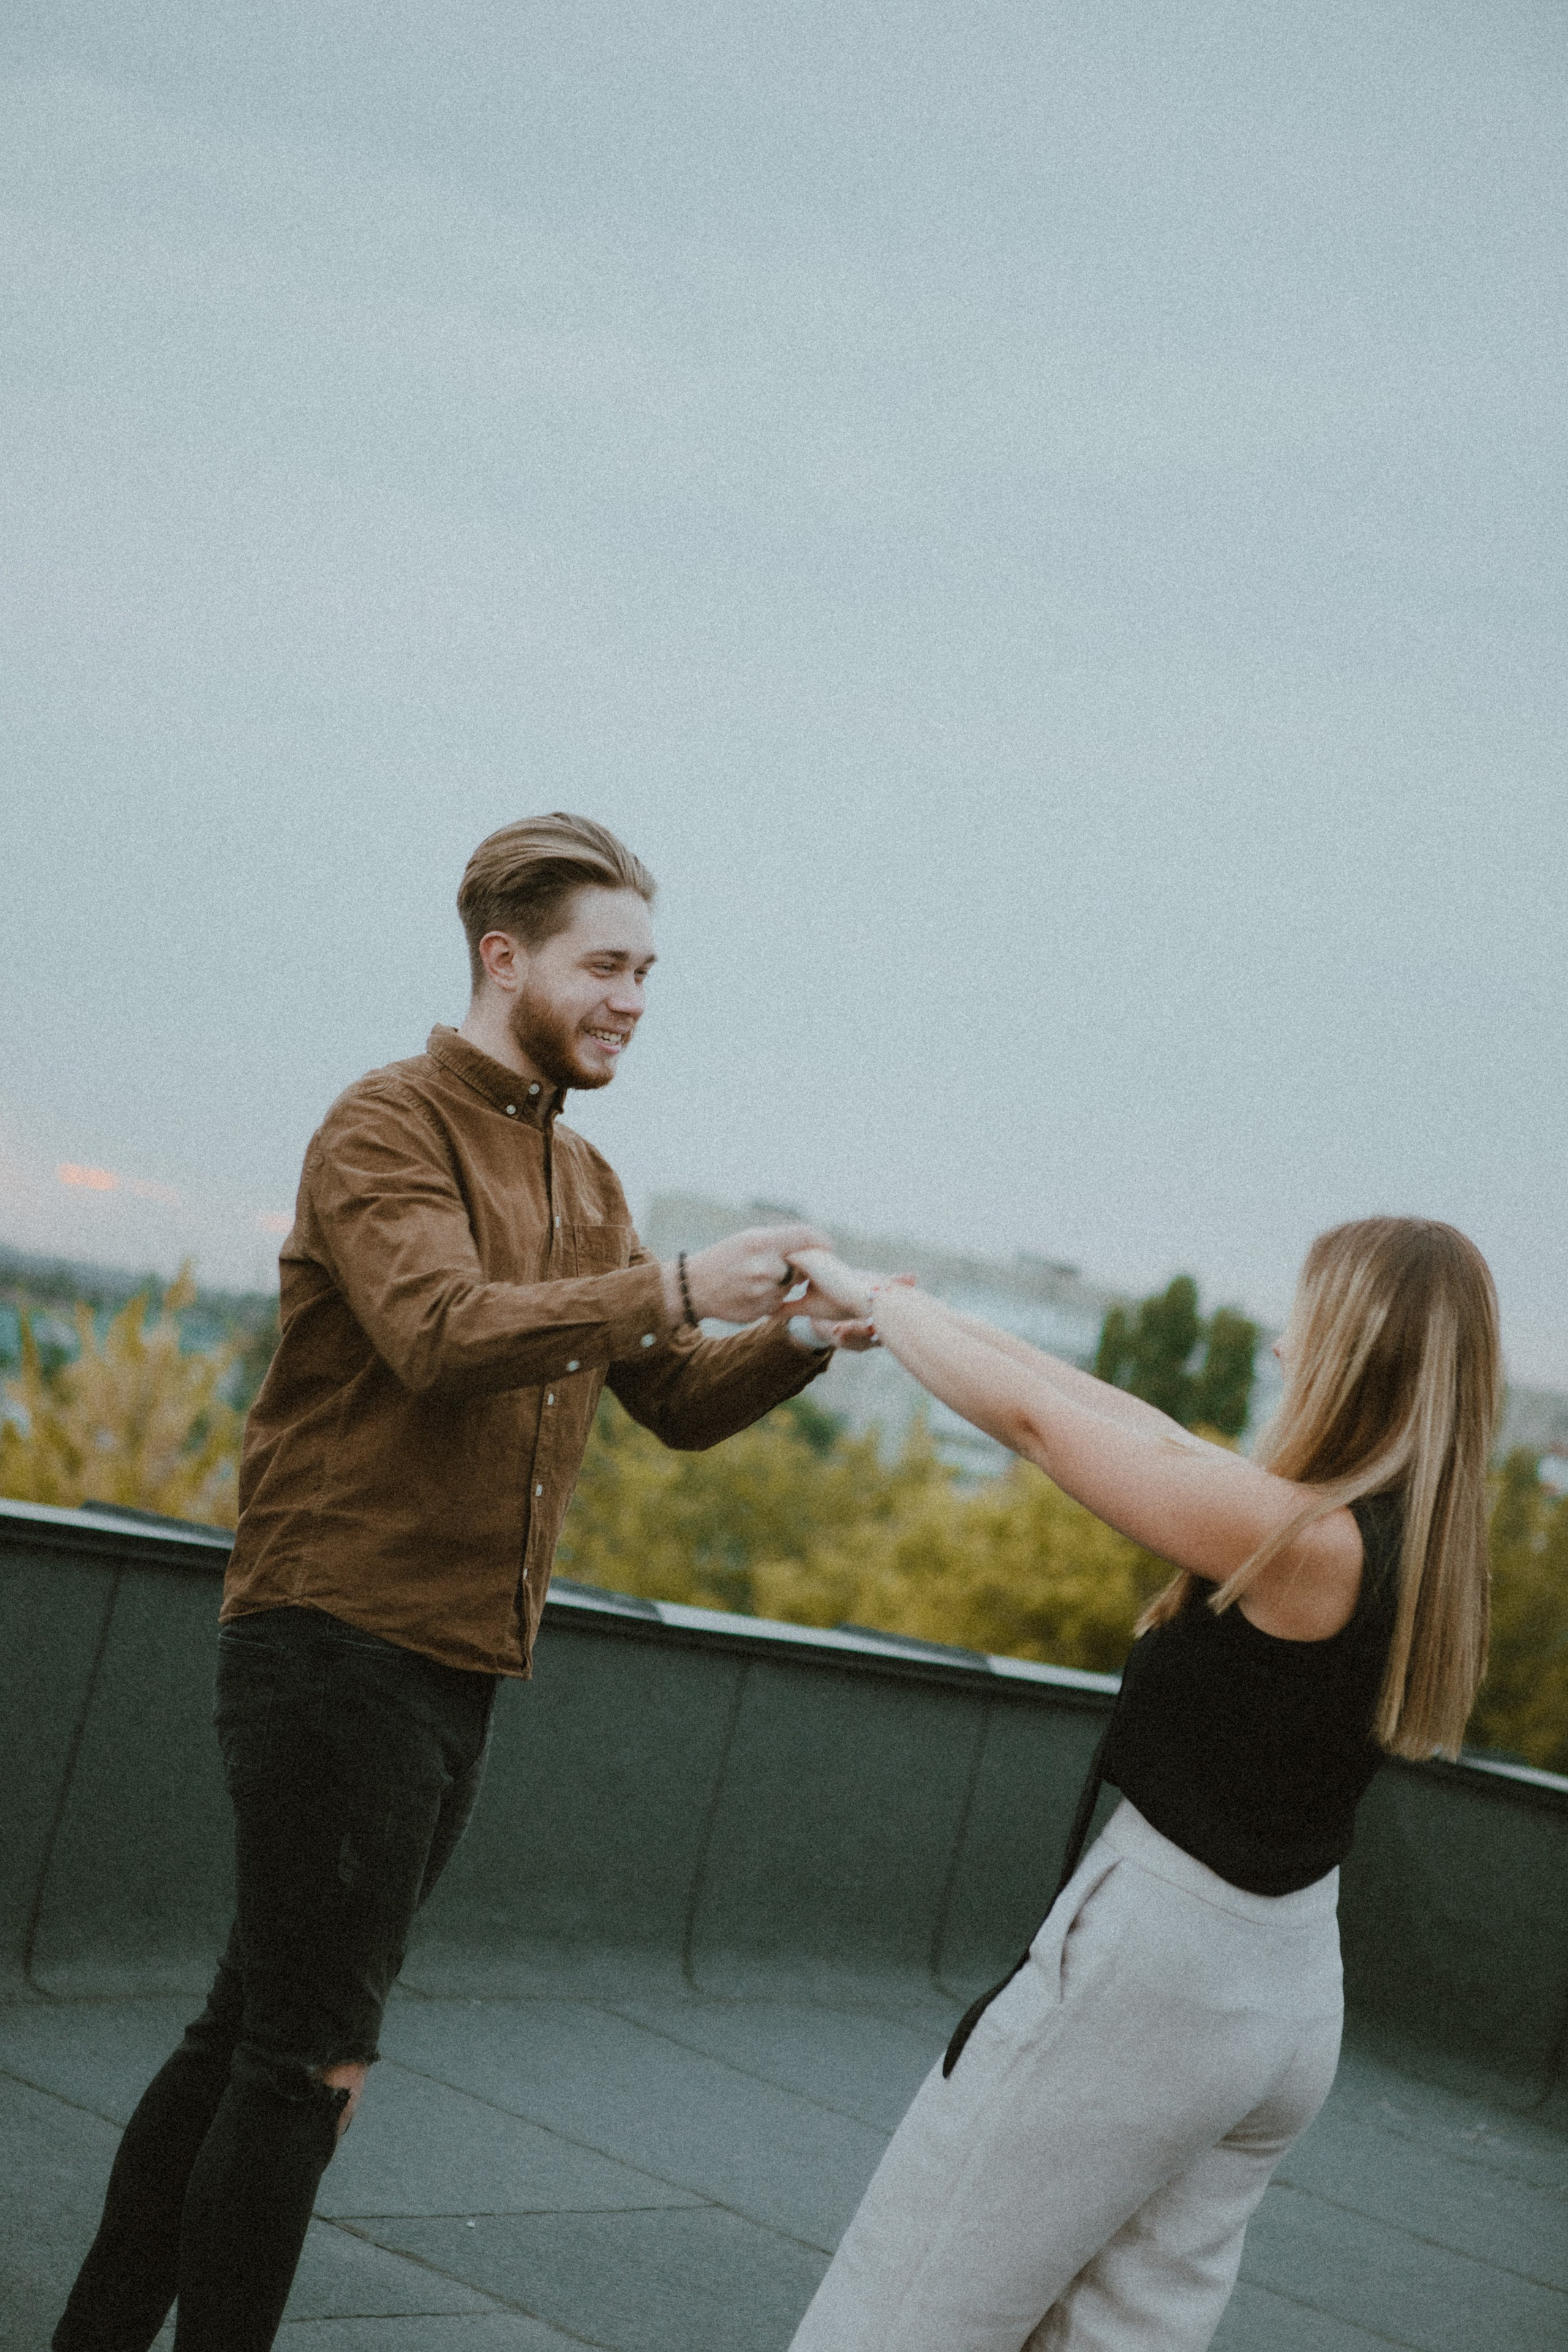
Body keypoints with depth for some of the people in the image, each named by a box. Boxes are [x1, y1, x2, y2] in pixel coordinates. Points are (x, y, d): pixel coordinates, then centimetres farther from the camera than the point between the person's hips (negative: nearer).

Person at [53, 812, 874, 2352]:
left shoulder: (582, 1183, 18)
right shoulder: (389, 1127, -9)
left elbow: (675, 1405, 17)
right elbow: (442, 1333, -26)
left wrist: (803, 1343, -2)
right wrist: (675, 1289, -29)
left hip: (457, 1670, 9)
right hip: (339, 1640, -9)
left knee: (255, 2037, 14)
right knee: (307, 2062, -7)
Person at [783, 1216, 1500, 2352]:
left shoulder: (1302, 1541, -21)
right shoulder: (1418, 1555, 4)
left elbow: (1031, 1416, -14)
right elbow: (1162, 1441, 13)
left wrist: (872, 1295, 0)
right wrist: (936, 1321, 15)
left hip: (1147, 1978, -8)